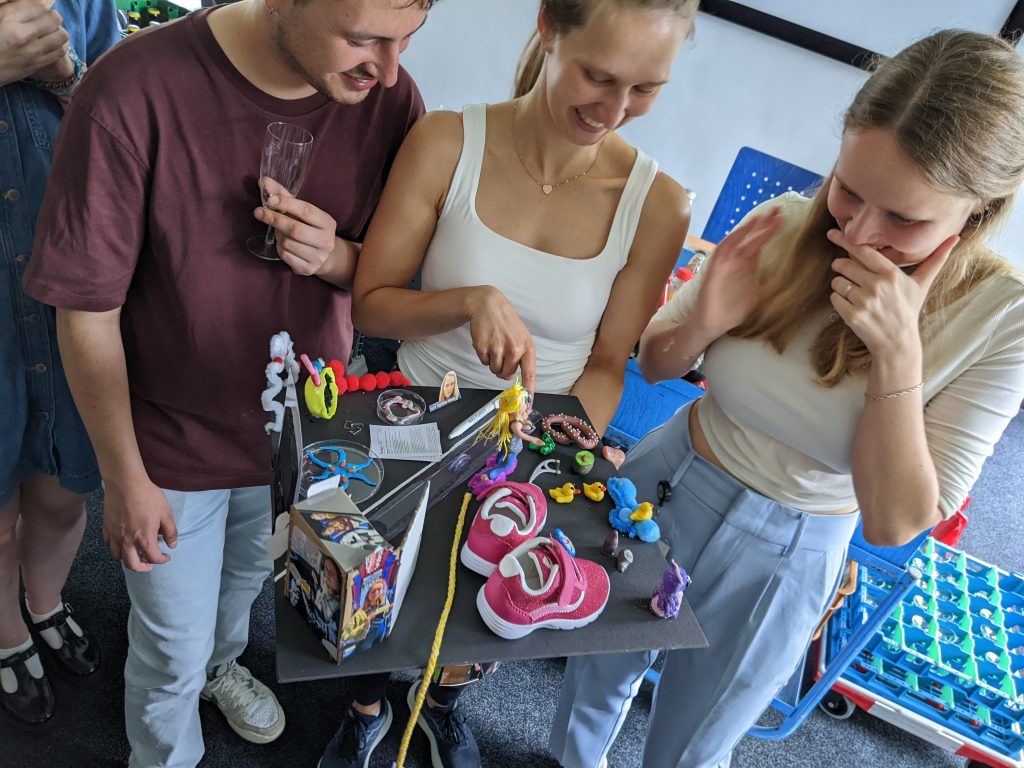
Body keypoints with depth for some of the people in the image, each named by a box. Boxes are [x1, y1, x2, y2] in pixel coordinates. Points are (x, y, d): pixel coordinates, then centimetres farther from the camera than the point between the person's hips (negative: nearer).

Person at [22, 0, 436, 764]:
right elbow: (87, 311, -18)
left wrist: (335, 257, -26)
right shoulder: (134, 95, -29)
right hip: (173, 442, -3)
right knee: (173, 651, 17)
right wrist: (125, 478, -9)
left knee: (251, 578, 31)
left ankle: (223, 663, 66)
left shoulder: (389, 97, -17)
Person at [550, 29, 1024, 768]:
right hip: (661, 485, 2)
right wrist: (703, 321, -26)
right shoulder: (785, 226, -18)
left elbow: (896, 523, -21)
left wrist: (898, 352, -32)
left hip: (781, 560, -1)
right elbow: (655, 364, -4)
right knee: (597, 678, 27)